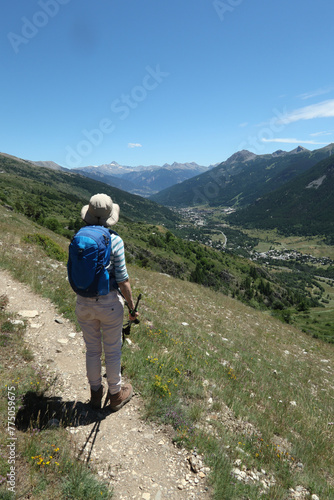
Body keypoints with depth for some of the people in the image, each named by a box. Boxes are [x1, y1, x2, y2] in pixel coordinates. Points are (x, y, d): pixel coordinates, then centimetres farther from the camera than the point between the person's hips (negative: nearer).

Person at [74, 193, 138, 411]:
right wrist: (132, 306, -4)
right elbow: (122, 279, -15)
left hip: (84, 303, 4)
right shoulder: (115, 240, -16)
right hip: (109, 303, -4)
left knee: (92, 349, 21)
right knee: (113, 350, 16)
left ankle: (96, 393, 40)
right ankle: (116, 395, 36)